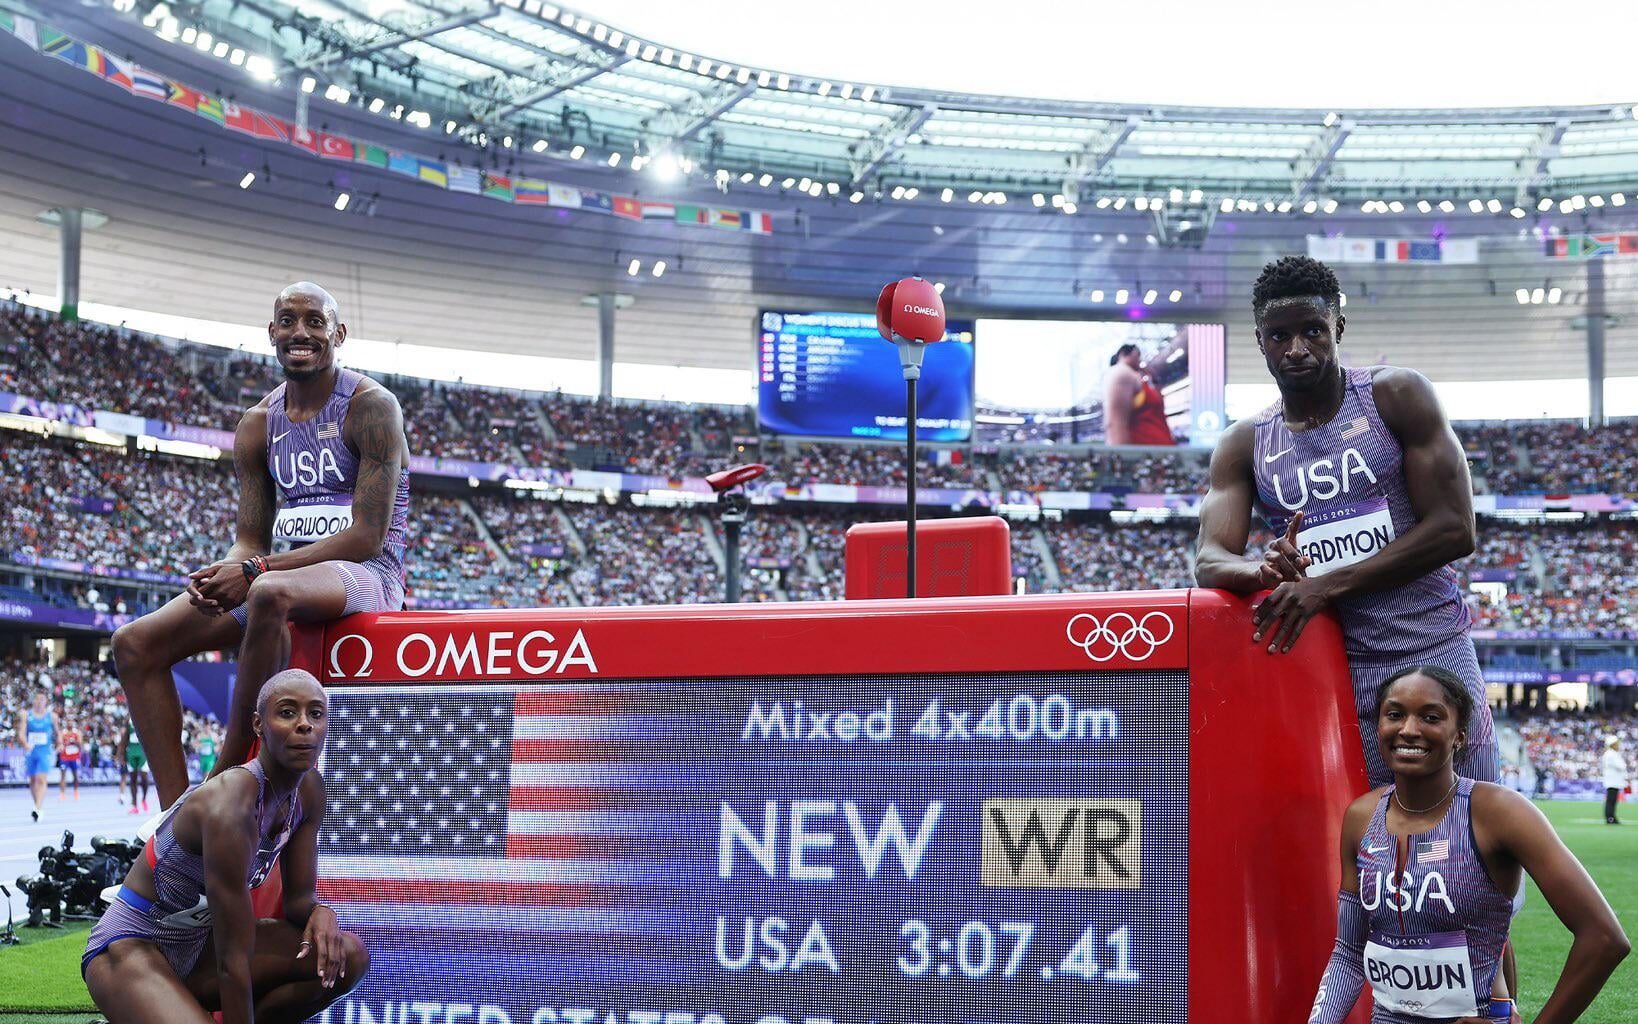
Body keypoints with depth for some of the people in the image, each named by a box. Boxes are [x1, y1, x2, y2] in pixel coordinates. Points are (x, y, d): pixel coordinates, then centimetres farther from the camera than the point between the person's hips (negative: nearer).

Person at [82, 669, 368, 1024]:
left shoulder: (308, 790, -3)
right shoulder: (230, 806, -29)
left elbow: (297, 897, 5)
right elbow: (232, 961, -27)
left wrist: (319, 913, -18)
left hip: (198, 941, 9)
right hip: (130, 951, -9)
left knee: (348, 957, -10)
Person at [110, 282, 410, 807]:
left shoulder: (371, 406, -8)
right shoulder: (258, 425, 12)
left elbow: (368, 537, -16)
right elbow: (251, 540, 11)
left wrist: (255, 569, -22)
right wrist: (221, 574, -16)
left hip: (366, 575, -7)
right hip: (289, 571, 7)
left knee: (271, 593, -42)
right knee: (135, 644, -8)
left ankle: (224, 786, -30)